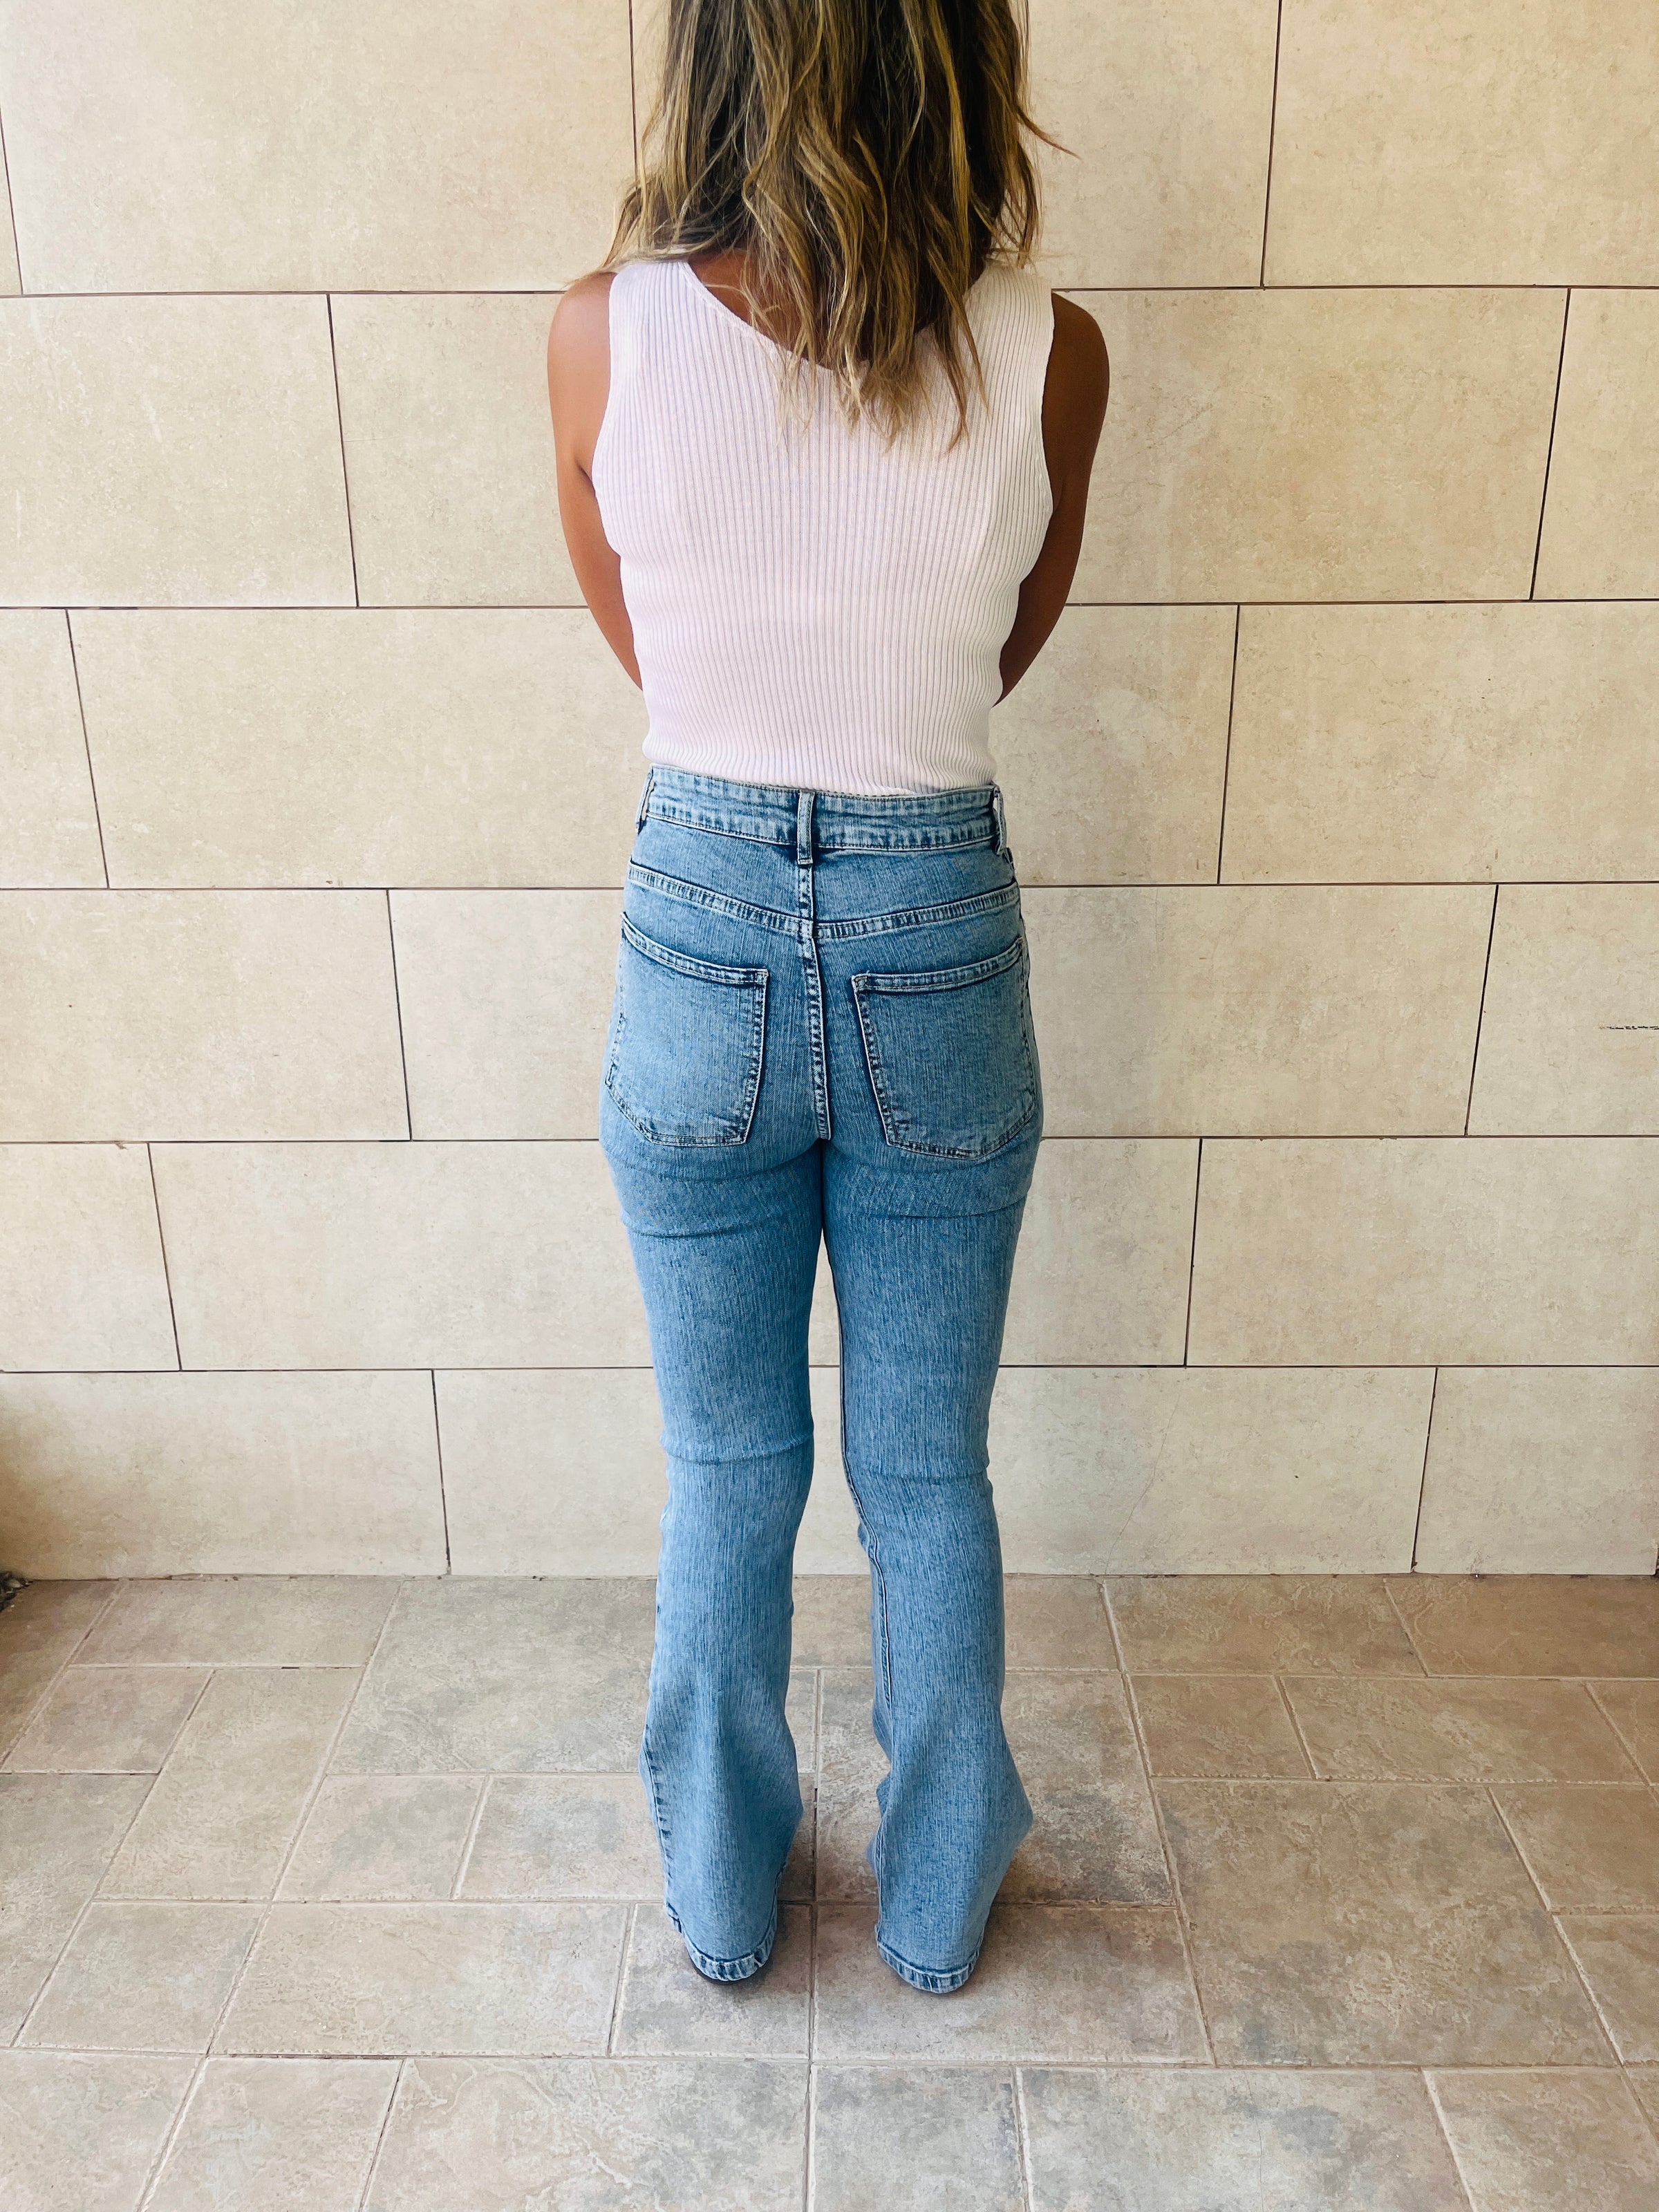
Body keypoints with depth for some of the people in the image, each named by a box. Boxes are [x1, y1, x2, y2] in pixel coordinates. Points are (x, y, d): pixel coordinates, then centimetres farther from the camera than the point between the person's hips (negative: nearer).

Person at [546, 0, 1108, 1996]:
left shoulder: (606, 333, -8)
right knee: (926, 1476, 18)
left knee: (729, 1474, 19)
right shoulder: (1048, 355, -8)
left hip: (701, 934, 0)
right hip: (940, 945, 0)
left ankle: (724, 1895, 41)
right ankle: (939, 1900, 41)